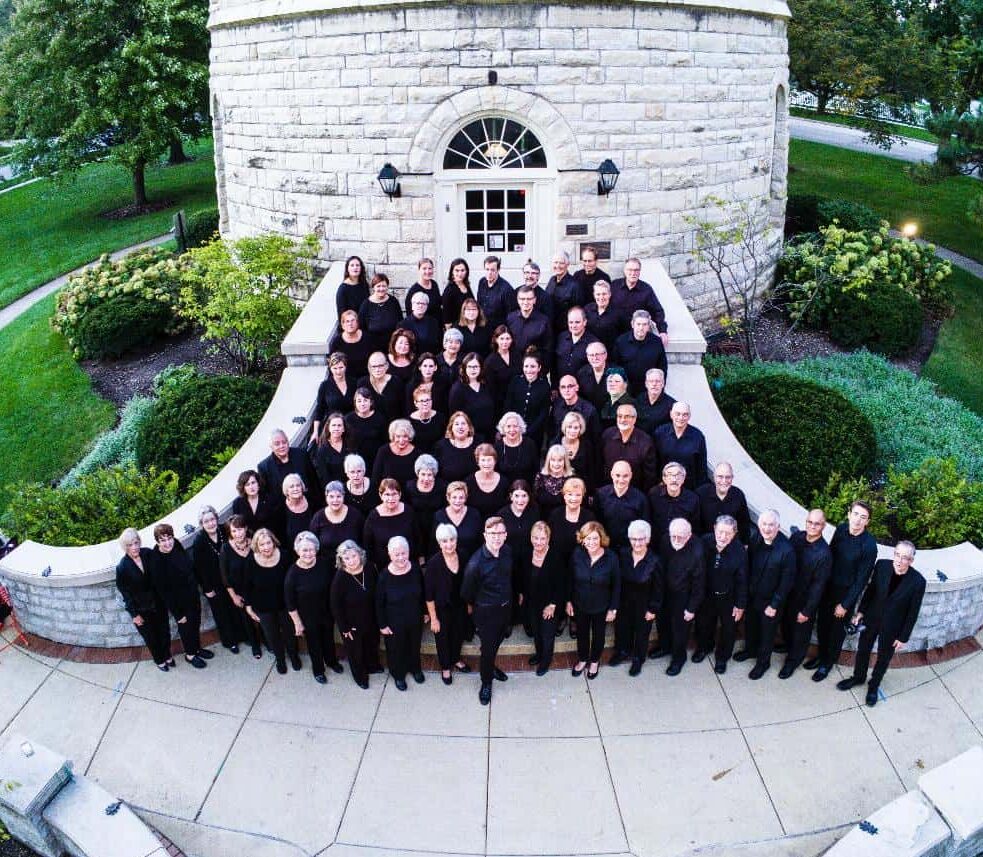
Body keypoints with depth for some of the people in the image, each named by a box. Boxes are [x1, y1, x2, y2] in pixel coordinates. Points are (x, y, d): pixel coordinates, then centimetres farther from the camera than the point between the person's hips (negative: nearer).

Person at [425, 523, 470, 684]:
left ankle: (456, 659, 52)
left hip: (460, 607, 4)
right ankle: (445, 667, 43)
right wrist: (433, 618, -15)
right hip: (442, 609, -4)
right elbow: (429, 594, -19)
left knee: (458, 634, 24)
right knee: (443, 638, 18)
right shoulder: (434, 563, -26)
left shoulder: (462, 557, -14)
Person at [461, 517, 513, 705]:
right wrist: (471, 607, 2)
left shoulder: (508, 551, -13)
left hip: (506, 606, 6)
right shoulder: (476, 563, -32)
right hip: (486, 611, -5)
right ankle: (486, 682, 36)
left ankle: (491, 666, 54)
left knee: (497, 642, 26)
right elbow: (467, 591, -14)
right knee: (487, 647, 11)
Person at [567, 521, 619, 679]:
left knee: (598, 634, 22)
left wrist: (613, 608, -8)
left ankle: (595, 661, 48)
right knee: (581, 633, 23)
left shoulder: (611, 558, -24)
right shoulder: (577, 554, -19)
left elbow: (616, 585, -13)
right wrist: (569, 601, -1)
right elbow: (570, 579, -5)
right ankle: (582, 659, 49)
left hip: (601, 606, -1)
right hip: (580, 604, 1)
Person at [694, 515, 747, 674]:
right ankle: (704, 647, 51)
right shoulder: (705, 542, -23)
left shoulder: (740, 550, -27)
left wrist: (741, 605, -11)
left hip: (729, 597, -2)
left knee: (728, 628, 17)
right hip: (706, 594, 2)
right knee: (703, 623, 23)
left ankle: (722, 656, 42)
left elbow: (742, 581, -16)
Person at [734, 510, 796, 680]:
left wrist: (774, 605, -15)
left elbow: (787, 581, -21)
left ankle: (763, 661, 42)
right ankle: (750, 649, 54)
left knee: (767, 632, 18)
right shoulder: (755, 538, -16)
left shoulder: (786, 550, -31)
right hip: (751, 594, 5)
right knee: (750, 624, 27)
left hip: (770, 600, -5)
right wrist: (747, 588, 5)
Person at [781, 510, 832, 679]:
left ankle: (793, 660, 41)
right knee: (786, 623, 27)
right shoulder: (796, 537, -12)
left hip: (805, 599, -5)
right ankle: (788, 645, 56)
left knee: (800, 631, 17)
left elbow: (818, 585, -21)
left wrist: (807, 611, -16)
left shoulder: (824, 553, -28)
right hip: (787, 593, 5)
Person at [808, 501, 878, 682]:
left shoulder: (869, 545, -25)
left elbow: (862, 579, -18)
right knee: (822, 623, 20)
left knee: (837, 629, 15)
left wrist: (845, 605, -13)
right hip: (828, 585, 4)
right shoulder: (841, 529, -12)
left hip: (847, 591, -4)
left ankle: (828, 662, 37)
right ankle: (822, 655, 44)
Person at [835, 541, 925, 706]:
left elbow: (913, 612, -14)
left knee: (884, 658, 20)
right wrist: (861, 611, 1)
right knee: (863, 650, 22)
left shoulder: (918, 582, -26)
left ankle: (874, 685, 45)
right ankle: (858, 677, 49)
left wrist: (904, 637, -8)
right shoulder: (882, 565, -20)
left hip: (892, 626, -2)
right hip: (871, 618, 2)